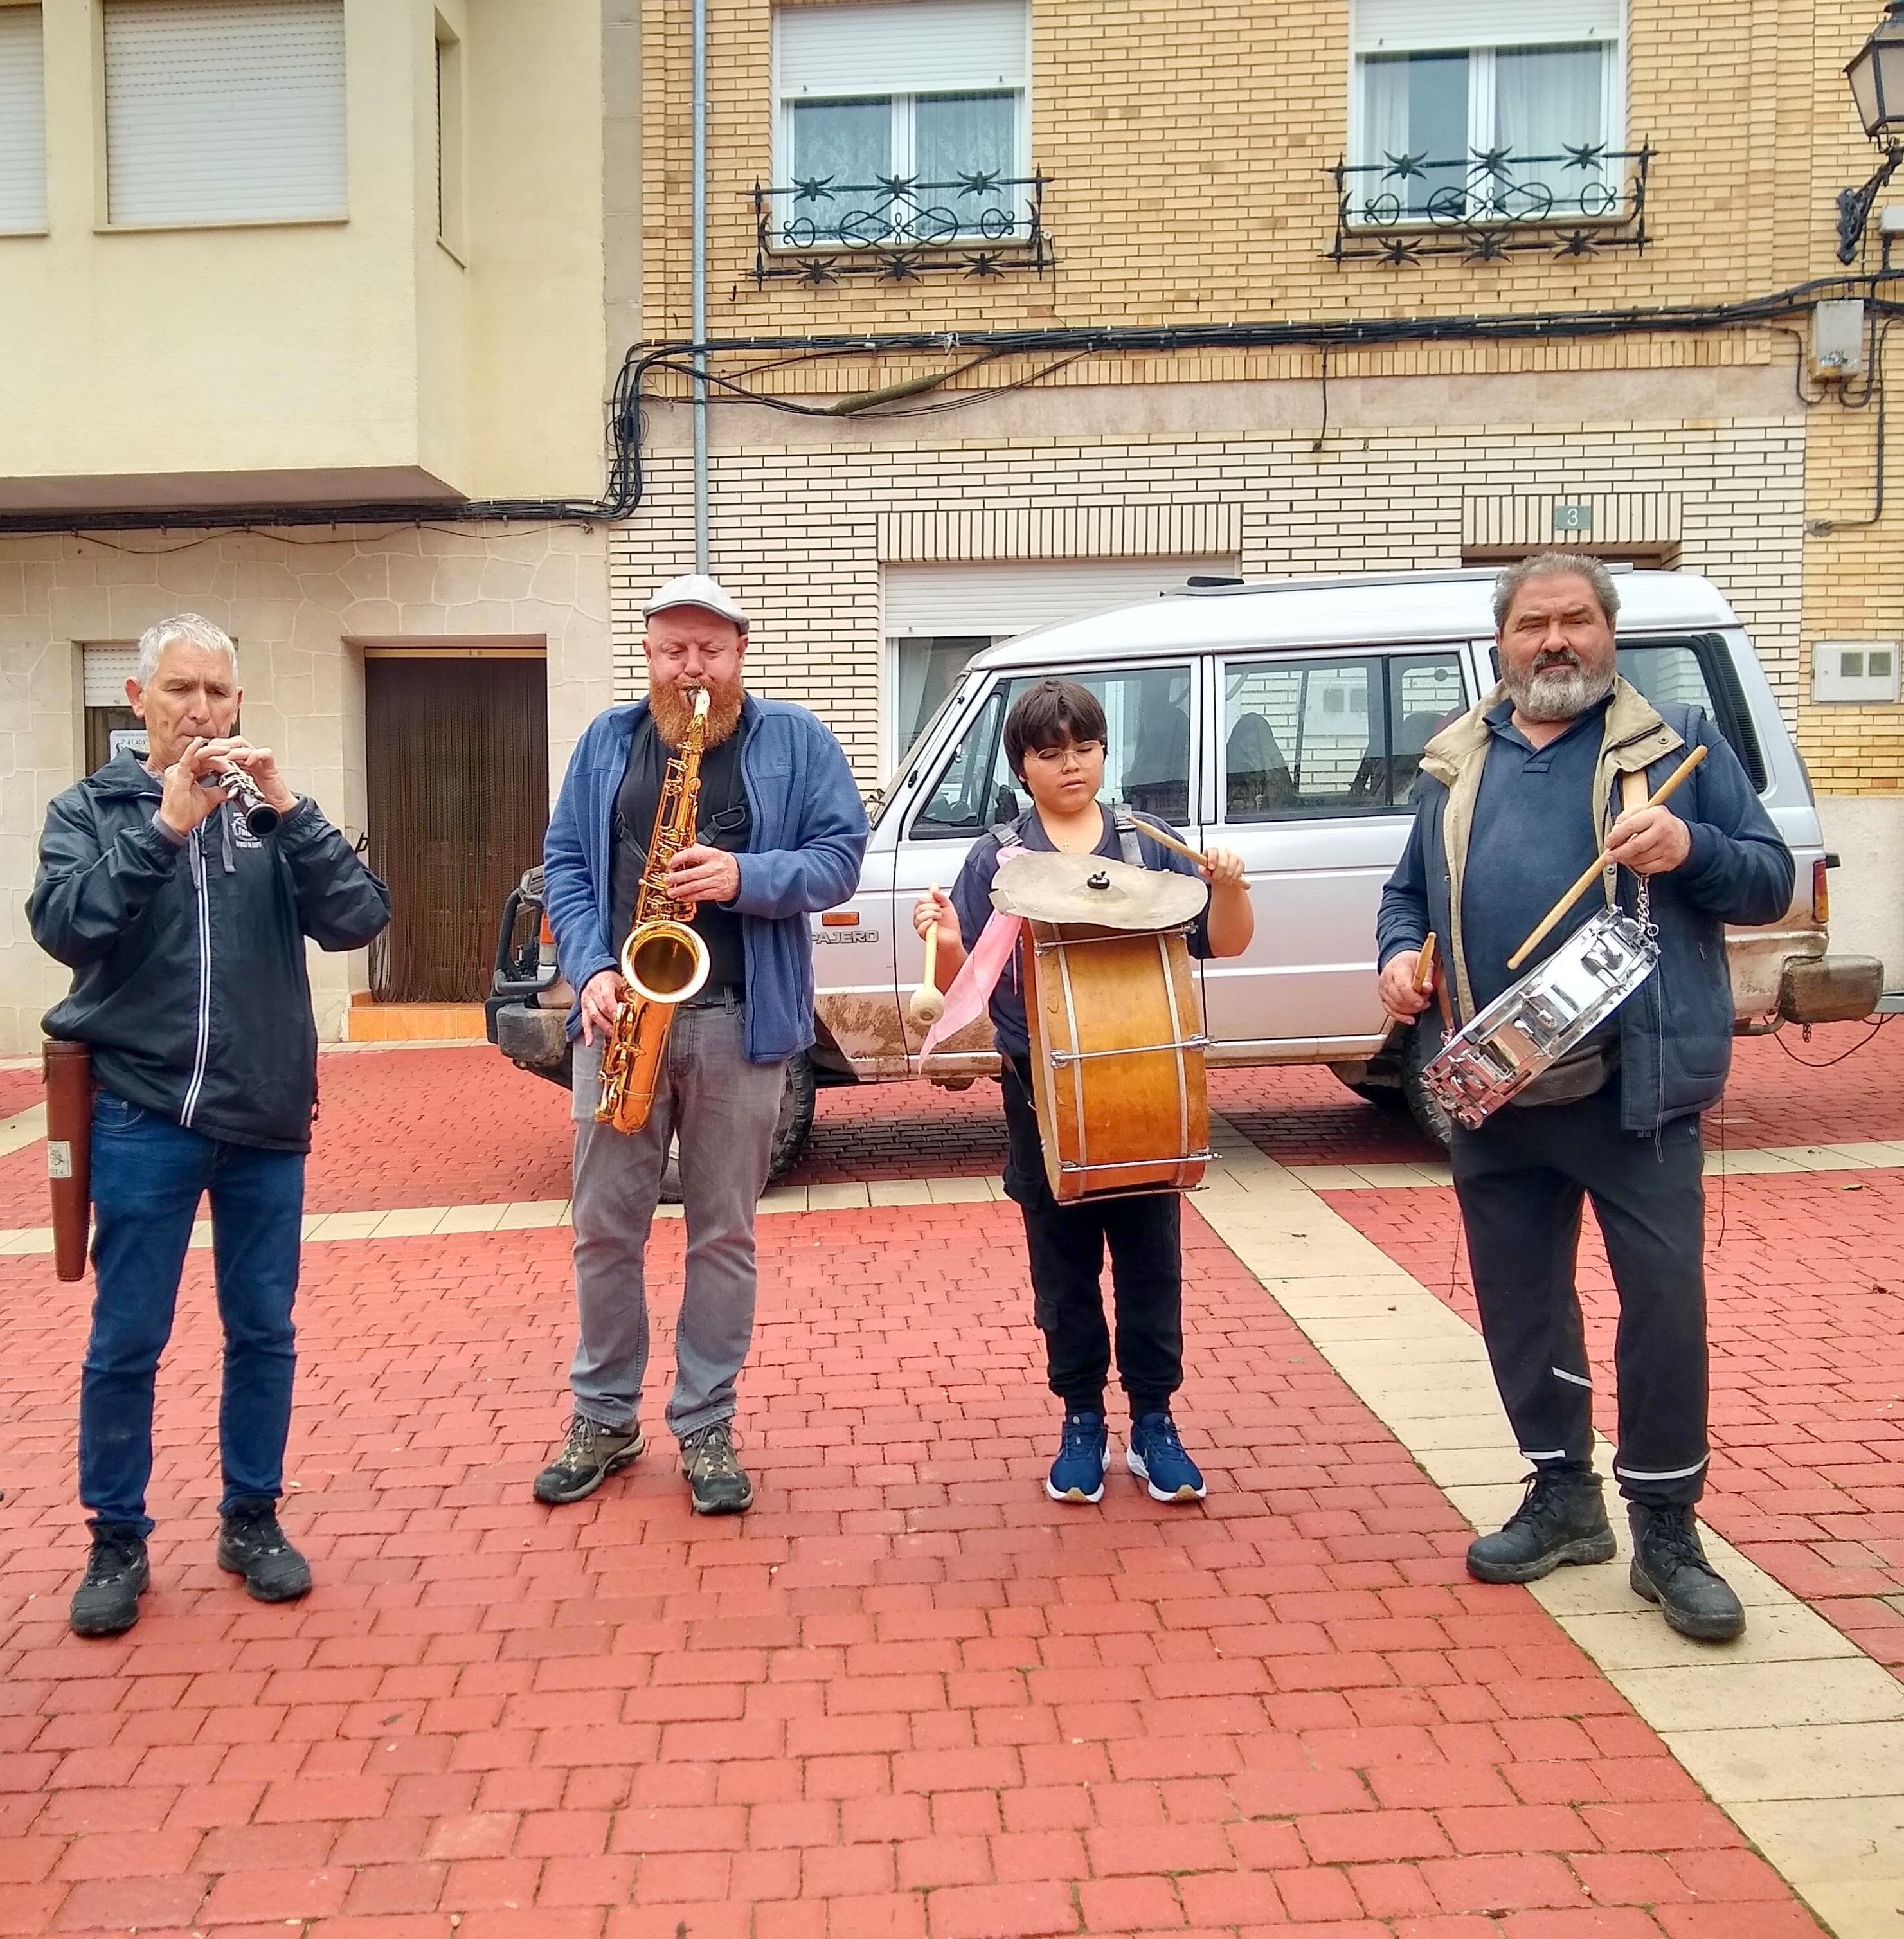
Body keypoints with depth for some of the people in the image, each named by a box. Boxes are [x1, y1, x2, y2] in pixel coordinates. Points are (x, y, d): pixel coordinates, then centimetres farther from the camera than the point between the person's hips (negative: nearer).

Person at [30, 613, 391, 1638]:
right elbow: (62, 925, -14)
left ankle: (252, 1518, 26)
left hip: (264, 1118, 2)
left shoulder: (268, 813, 6)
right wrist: (164, 826, -20)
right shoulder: (91, 808, 2)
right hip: (141, 1115, -2)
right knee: (126, 1341, 5)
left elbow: (357, 919, -7)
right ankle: (117, 1540, 22)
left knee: (264, 1332, 10)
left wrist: (290, 808, -17)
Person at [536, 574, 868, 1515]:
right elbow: (564, 865, 8)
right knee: (605, 1228, 6)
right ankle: (603, 1419, 22)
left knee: (723, 1233, 5)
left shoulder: (794, 741, 4)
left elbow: (839, 856, -1)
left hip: (741, 1022, -2)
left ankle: (706, 1427, 18)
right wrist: (591, 970, -7)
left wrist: (745, 877, -18)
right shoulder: (606, 742, 11)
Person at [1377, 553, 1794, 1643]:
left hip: (1638, 1086, -3)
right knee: (1520, 1302, 12)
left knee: (1665, 1302, -2)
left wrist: (1692, 850, -18)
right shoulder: (1457, 764, 12)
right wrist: (1401, 953, -2)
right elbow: (1409, 889, 20)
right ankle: (1563, 1494, 29)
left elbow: (1772, 882, 2)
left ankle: (1667, 1529, 15)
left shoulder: (1677, 743, 2)